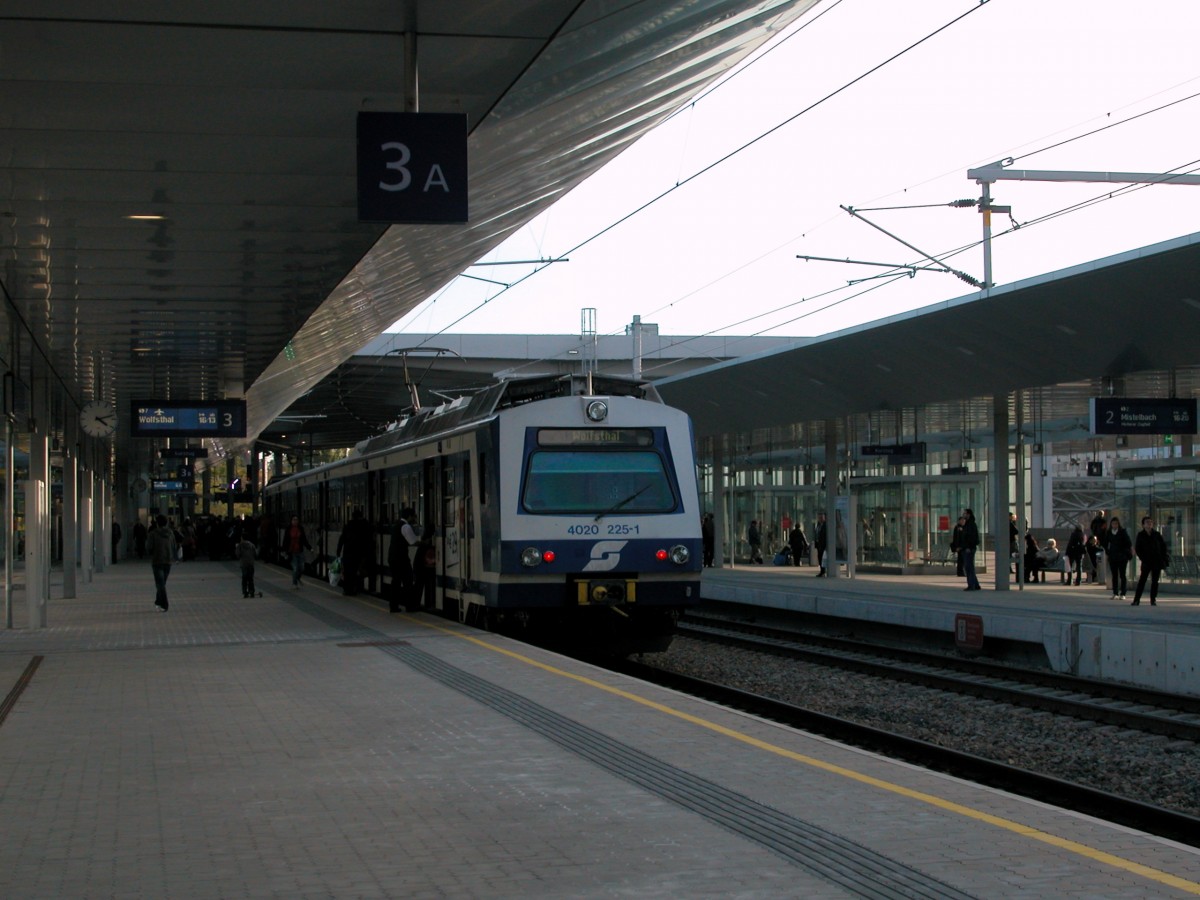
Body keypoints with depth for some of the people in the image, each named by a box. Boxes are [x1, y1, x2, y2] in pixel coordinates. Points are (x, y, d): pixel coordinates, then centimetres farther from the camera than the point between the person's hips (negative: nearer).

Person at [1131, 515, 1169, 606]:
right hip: (1146, 562, -1)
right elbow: (1137, 549, 3)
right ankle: (1136, 600, -5)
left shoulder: (1157, 534, 5)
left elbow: (1163, 546, 11)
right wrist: (1143, 558, -6)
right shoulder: (1140, 535, 1)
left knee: (1155, 581, 3)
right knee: (1142, 581, -5)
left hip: (1157, 561, 1)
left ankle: (1153, 600, 9)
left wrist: (1163, 558, 2)